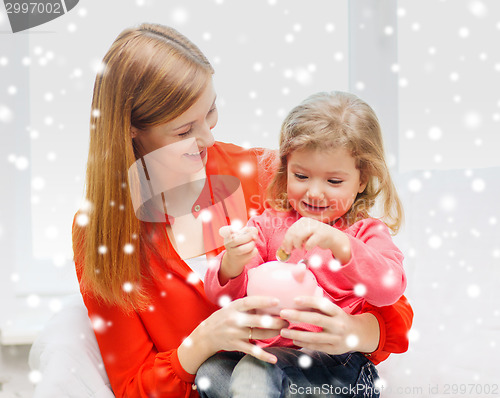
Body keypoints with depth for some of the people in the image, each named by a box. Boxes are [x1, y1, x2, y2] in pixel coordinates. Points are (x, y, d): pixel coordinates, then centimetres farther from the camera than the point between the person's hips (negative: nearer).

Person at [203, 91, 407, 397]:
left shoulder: (366, 233, 5)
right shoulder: (267, 225, 12)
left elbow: (390, 289, -16)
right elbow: (225, 296, 5)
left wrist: (338, 243, -31)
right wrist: (231, 265, -19)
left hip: (335, 360, -4)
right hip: (268, 346, 5)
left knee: (255, 372, -30)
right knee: (210, 369, -22)